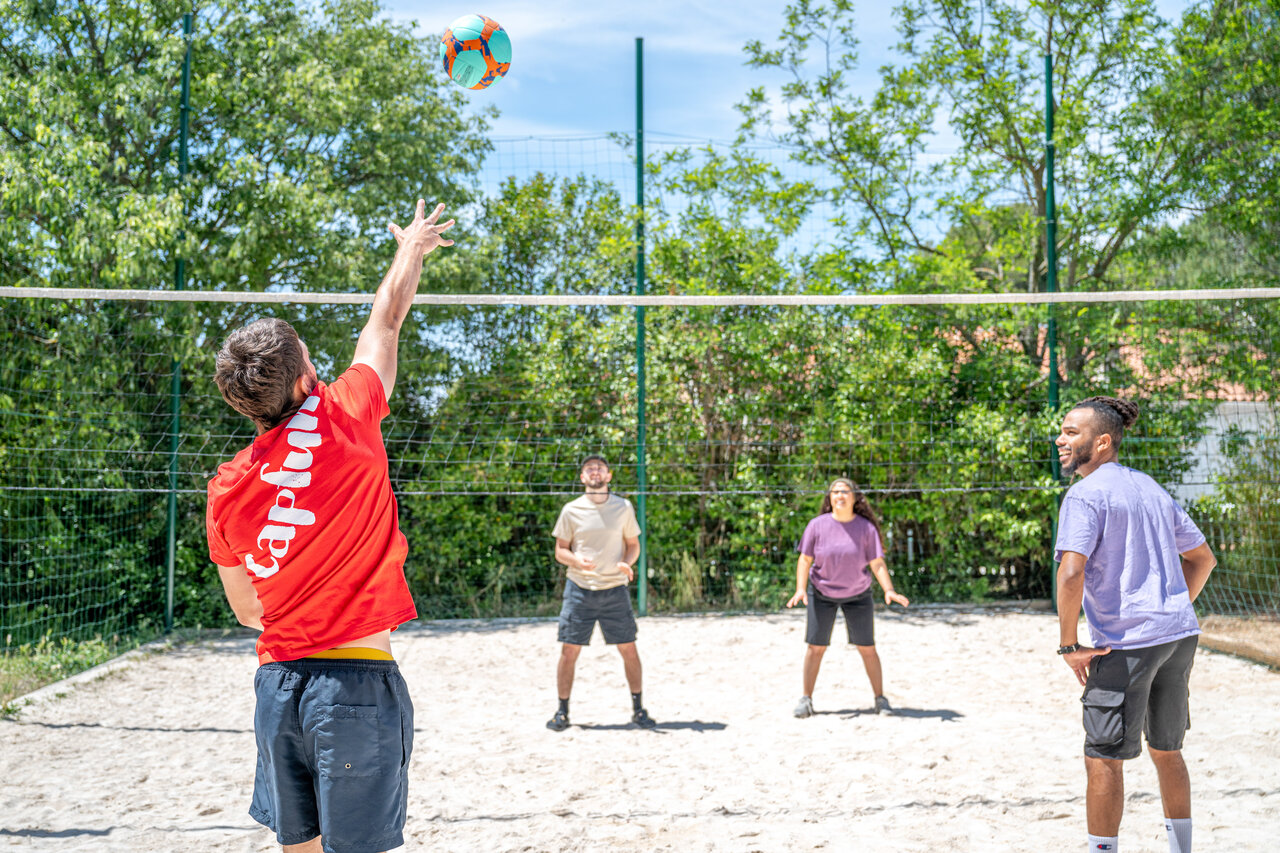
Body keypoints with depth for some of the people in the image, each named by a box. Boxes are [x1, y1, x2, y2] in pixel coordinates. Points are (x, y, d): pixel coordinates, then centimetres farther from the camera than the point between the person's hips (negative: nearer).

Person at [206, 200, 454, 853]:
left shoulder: (226, 491, 3)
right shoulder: (342, 418, -9)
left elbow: (246, 609, 14)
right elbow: (387, 318, 8)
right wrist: (412, 247, 26)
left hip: (276, 678, 5)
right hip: (356, 679, -5)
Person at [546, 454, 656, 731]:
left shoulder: (623, 507, 3)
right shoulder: (571, 510, 1)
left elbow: (633, 544, 10)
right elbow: (560, 551, 5)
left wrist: (627, 563, -11)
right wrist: (576, 560, -16)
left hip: (614, 589, 1)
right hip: (579, 588, 0)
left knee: (628, 649, 1)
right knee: (569, 650, -1)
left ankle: (638, 709, 16)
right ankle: (562, 712, 12)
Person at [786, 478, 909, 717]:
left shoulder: (866, 528, -9)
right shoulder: (817, 526, -9)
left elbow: (877, 563, -8)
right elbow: (805, 559, -5)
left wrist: (889, 591, -21)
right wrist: (800, 589, -17)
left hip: (857, 596, 0)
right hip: (821, 594, 0)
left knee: (867, 649, 2)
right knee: (816, 648, 0)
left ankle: (880, 699, 15)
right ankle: (806, 700, 11)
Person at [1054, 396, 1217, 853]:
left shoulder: (1085, 494, -11)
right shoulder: (1150, 487, 15)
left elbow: (1071, 572, -23)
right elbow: (1202, 558, 22)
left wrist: (1069, 645, -15)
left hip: (1126, 644, -8)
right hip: (1180, 634, 8)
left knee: (1103, 758, 1)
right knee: (1167, 750, 20)